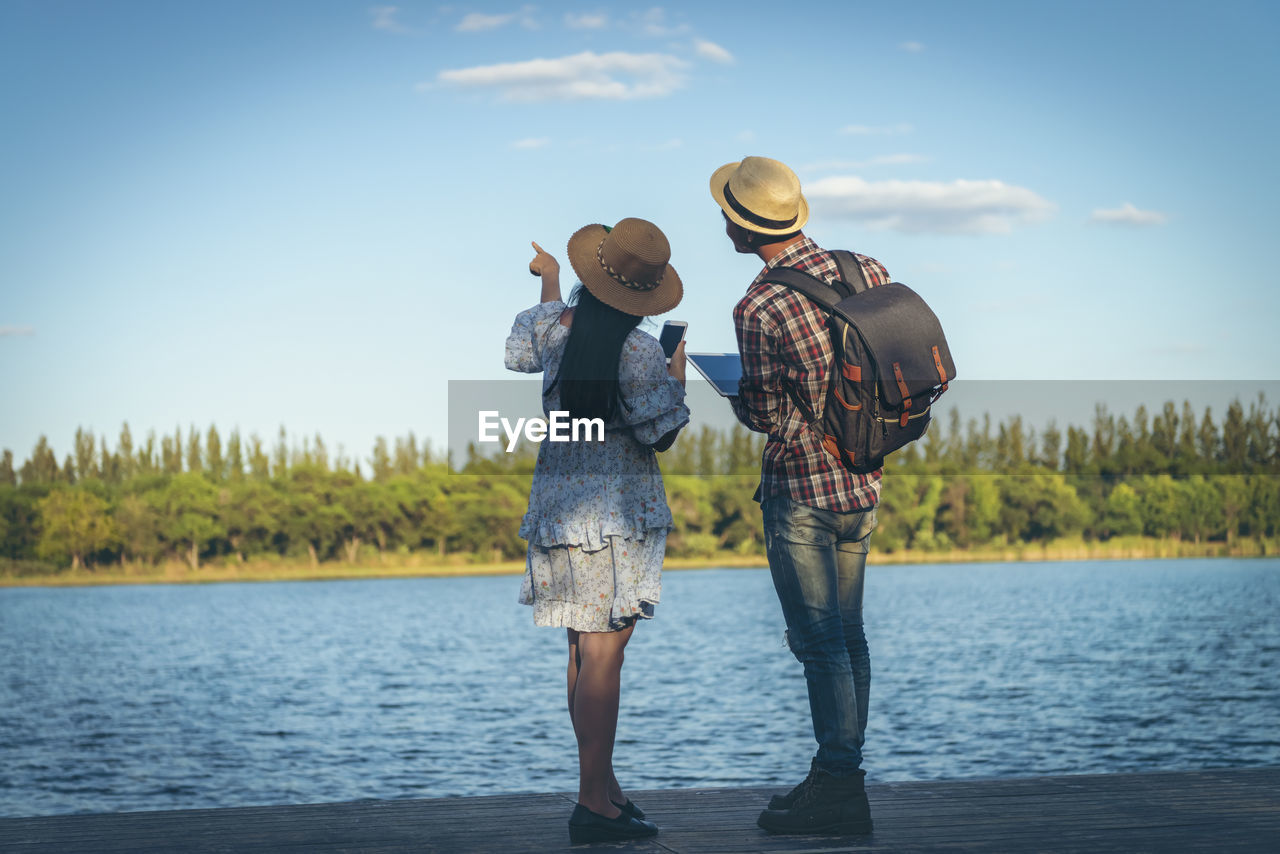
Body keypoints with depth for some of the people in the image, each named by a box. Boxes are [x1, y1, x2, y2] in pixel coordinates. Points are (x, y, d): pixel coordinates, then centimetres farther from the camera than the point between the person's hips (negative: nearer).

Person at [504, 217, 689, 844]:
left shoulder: (552, 323, 0)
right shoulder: (641, 352, -16)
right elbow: (662, 439, -8)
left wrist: (549, 279, 41)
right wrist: (677, 379, 8)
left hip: (557, 502, 7)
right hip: (617, 511, -7)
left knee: (584, 649, 13)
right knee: (603, 651, -8)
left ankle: (602, 787, 22)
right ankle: (594, 804, -11)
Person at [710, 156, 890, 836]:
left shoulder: (758, 310, -18)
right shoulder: (866, 270, 0)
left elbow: (767, 416, -13)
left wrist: (729, 388, 5)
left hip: (802, 490, -7)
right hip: (864, 482, 7)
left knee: (819, 640, -1)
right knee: (847, 634, 14)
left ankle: (837, 787, 3)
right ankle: (844, 776, 21)